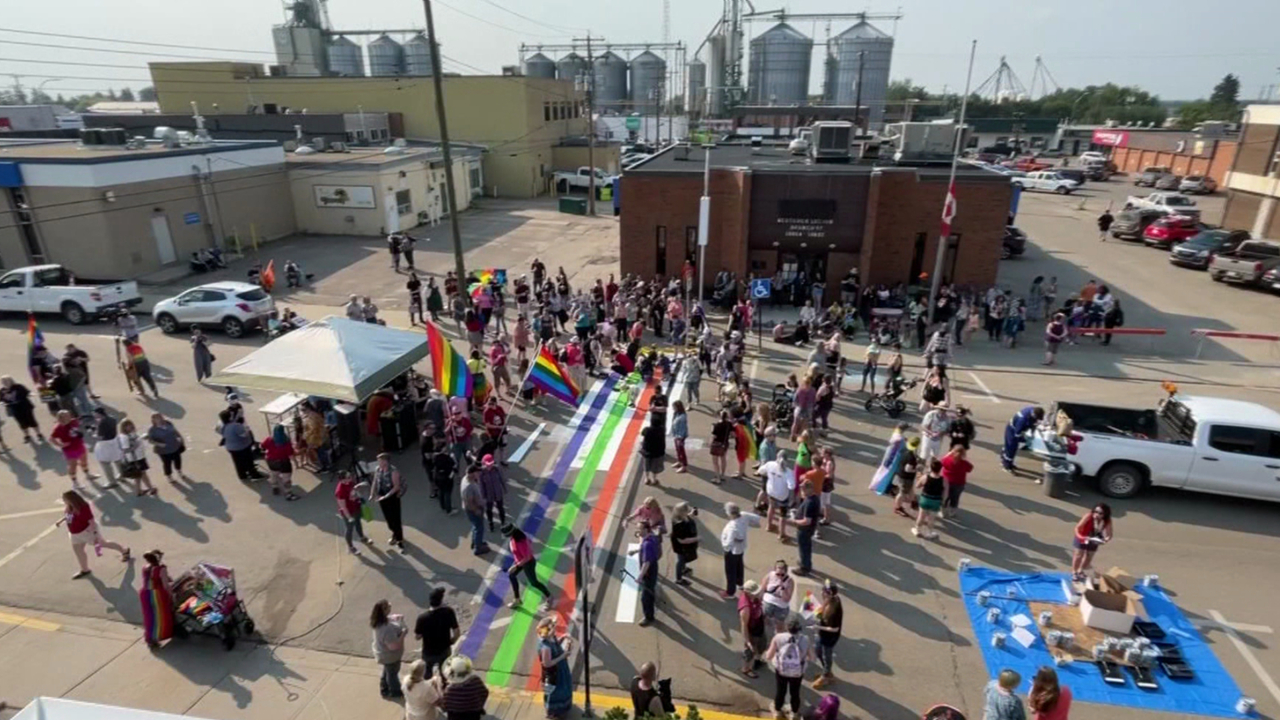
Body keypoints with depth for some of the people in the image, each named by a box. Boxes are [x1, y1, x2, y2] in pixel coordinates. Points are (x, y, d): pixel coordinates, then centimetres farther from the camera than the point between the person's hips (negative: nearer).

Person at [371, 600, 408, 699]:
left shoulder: (380, 620, -15)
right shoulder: (386, 629, -43)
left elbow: (390, 618, 9)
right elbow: (394, 646, -37)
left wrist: (397, 618, -11)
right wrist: (403, 633, -28)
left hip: (385, 653, 8)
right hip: (390, 655, -8)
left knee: (387, 671, 32)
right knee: (392, 672, 20)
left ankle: (384, 689, 55)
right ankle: (395, 691, 46)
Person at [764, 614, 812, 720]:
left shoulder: (778, 637, -22)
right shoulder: (806, 640, -20)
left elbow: (768, 657, -15)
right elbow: (811, 656, -4)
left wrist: (766, 652, 7)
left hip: (780, 671, -1)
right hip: (798, 673, 1)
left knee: (780, 691, 25)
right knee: (795, 693, 27)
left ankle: (777, 711, 49)